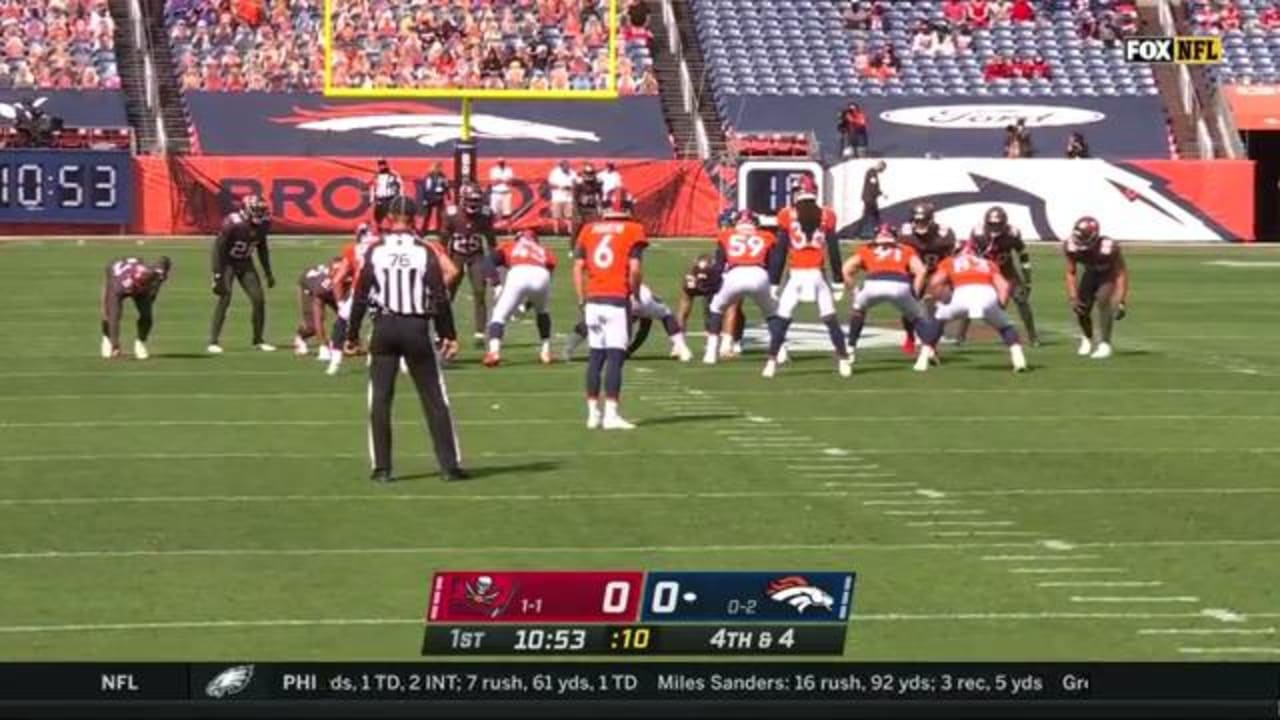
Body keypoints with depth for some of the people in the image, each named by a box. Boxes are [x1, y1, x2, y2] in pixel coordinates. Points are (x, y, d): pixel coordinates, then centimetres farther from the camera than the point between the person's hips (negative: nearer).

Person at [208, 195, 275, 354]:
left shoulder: (262, 225, -9)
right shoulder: (233, 223, -28)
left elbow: (262, 249, 8)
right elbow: (218, 247, -23)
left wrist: (268, 273, 12)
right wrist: (217, 275, -26)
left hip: (245, 263, 6)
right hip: (227, 262, -6)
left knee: (259, 299, -1)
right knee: (225, 298, -20)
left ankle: (258, 340, 15)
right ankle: (213, 342, -16)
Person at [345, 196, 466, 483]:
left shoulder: (375, 252, -3)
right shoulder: (425, 252, -5)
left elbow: (361, 296, 0)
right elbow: (440, 298, -4)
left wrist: (352, 334, 9)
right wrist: (449, 335, 4)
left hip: (385, 327, 0)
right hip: (417, 327, 0)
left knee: (380, 399, 8)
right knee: (434, 399, 6)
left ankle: (381, 467, 5)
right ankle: (450, 465, 4)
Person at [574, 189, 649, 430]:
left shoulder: (589, 230, 11)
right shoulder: (633, 230, -1)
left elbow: (578, 267, 7)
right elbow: (635, 267, -10)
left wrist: (582, 301, 13)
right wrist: (634, 292, 6)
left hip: (593, 301, 4)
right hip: (617, 301, -4)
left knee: (596, 356, 12)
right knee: (615, 357, -5)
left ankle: (593, 412, 15)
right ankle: (611, 414, -10)